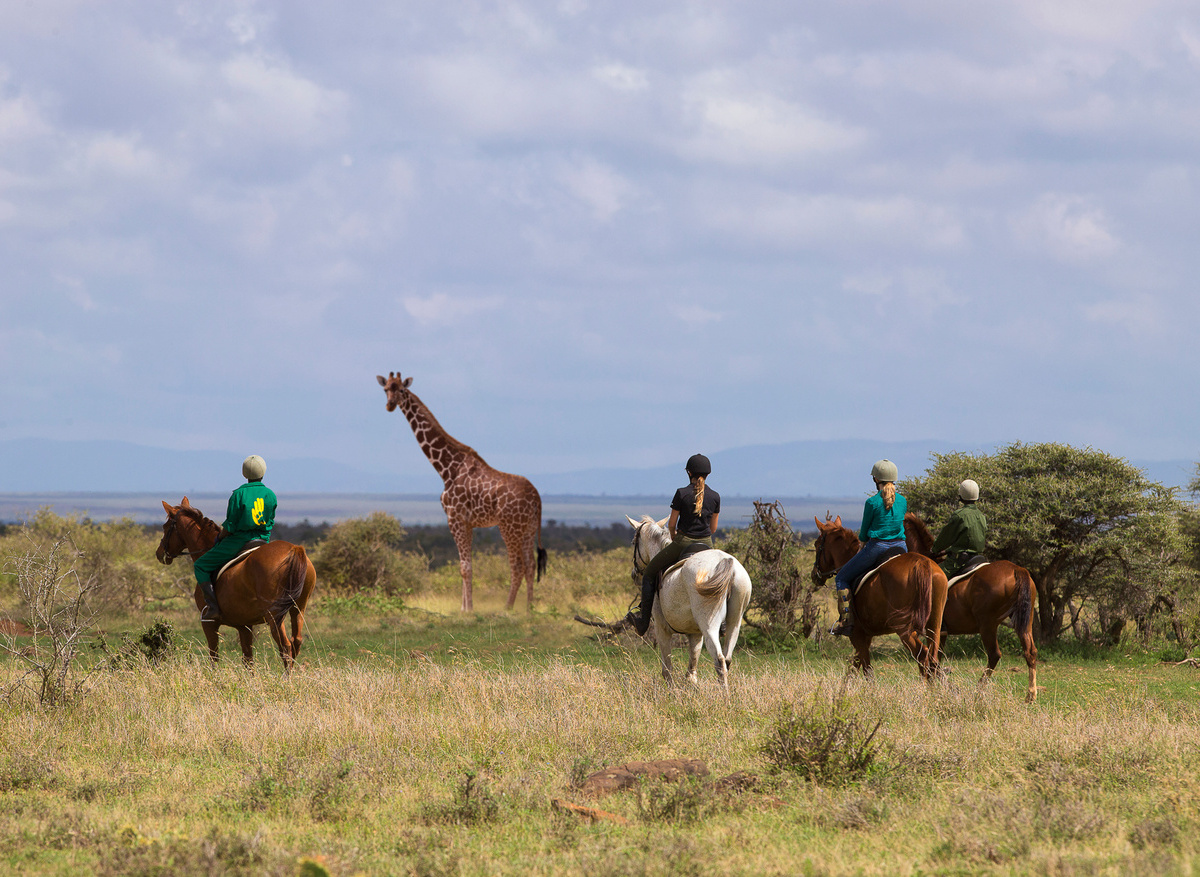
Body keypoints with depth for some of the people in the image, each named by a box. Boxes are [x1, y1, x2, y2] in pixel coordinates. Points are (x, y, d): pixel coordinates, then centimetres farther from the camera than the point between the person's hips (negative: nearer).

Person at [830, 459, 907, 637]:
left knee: (842, 578, 8)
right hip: (900, 548, 5)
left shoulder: (872, 502, -10)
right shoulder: (903, 501, 5)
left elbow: (864, 533, 0)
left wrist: (863, 546, 22)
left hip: (877, 548, -5)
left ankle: (846, 620, -3)